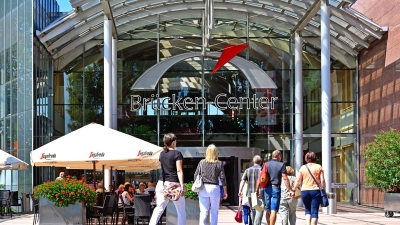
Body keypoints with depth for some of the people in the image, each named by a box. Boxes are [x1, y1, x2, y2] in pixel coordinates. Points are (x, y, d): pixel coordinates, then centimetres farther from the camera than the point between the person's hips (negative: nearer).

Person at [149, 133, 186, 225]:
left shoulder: (162, 154, 12)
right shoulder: (177, 153, -7)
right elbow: (179, 171, -13)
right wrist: (182, 185, -16)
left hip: (162, 184, 6)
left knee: (159, 208, 5)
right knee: (181, 211, 6)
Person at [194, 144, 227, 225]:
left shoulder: (202, 162, 3)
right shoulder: (219, 163, 0)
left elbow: (196, 175, 4)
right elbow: (222, 178, 0)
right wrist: (225, 191, 6)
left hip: (203, 188, 1)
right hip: (214, 188, -1)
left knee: (203, 211, 2)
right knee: (214, 212, 7)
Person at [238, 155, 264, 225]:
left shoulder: (248, 170, 7)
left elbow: (242, 181, -3)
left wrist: (240, 190, -7)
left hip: (250, 194, 3)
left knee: (253, 211, 16)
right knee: (259, 211, -7)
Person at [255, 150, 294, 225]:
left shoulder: (266, 164, 8)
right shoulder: (281, 165, -2)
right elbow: (285, 179, -8)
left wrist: (257, 189, 8)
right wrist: (290, 190, -5)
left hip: (267, 188, 4)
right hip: (276, 188, -4)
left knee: (268, 210, 14)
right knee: (274, 210, -6)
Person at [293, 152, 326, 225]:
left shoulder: (303, 167, 6)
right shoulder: (319, 167, 3)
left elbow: (298, 181, 6)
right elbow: (322, 180, -2)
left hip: (305, 191, 2)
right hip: (316, 191, -1)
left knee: (307, 210, 15)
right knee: (314, 211, 0)